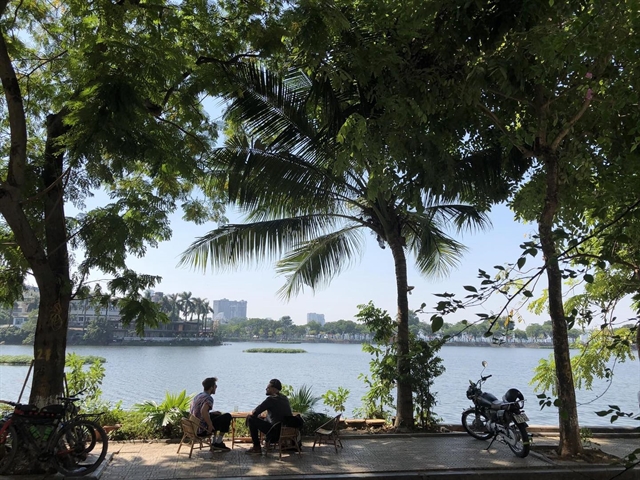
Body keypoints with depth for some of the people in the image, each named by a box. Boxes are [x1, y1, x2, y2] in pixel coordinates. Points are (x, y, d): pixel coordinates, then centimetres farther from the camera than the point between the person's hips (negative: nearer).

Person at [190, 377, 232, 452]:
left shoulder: (198, 396, 11)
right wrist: (210, 425, -23)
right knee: (227, 416, -4)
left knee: (216, 415, 30)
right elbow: (203, 411, -35)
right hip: (202, 429, -9)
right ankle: (218, 443, 5)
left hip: (194, 427, 9)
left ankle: (213, 442, 26)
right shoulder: (208, 398, -18)